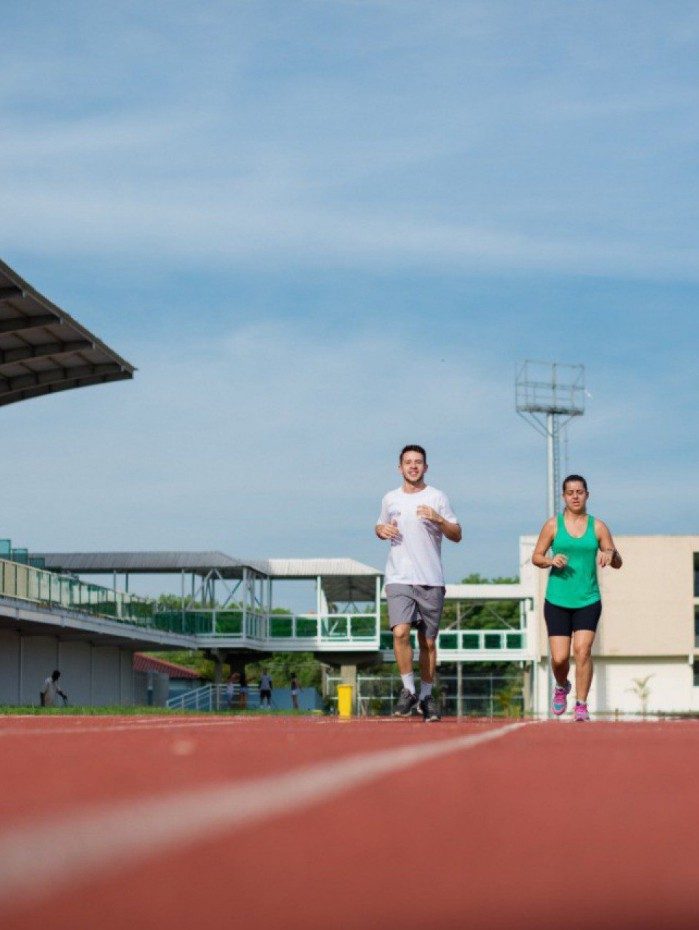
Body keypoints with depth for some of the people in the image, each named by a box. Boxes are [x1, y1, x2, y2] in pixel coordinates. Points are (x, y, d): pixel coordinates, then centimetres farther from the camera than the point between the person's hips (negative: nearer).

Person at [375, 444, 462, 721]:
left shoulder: (437, 498, 3)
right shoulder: (390, 499, 11)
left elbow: (457, 535, 2)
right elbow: (380, 527, 25)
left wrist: (438, 519, -16)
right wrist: (382, 530, 1)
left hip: (431, 581, -1)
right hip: (399, 579, 1)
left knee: (428, 641, 5)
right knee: (400, 632, -18)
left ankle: (426, 695, 19)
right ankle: (408, 690, -4)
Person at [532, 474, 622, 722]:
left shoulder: (597, 527, 6)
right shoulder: (553, 525, 4)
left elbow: (617, 564, 9)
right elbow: (536, 557, 7)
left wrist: (611, 554, -14)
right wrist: (550, 560, -15)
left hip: (588, 601, 0)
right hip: (557, 601, 0)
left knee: (583, 650, -15)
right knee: (559, 657, -4)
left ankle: (581, 705, -5)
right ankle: (562, 686, 29)